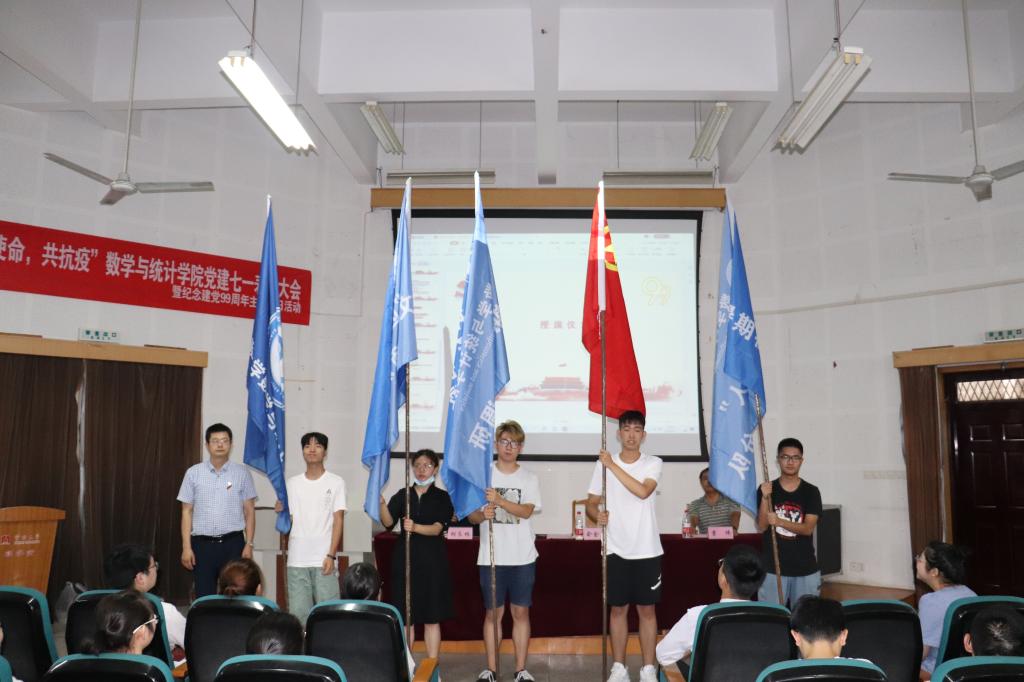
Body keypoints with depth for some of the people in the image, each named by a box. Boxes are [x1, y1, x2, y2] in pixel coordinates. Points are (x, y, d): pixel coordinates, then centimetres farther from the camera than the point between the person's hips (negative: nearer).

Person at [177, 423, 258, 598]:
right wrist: (186, 547, -2)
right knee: (204, 596, 6)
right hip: (203, 544, 1)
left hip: (233, 543, -1)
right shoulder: (193, 473, 3)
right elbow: (187, 512, 4)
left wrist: (249, 544, -4)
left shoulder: (242, 472, 1)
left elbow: (249, 511, 2)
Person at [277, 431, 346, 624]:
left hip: (324, 559, -3)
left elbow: (338, 520, -2)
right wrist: (281, 512, -12)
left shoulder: (336, 482, 1)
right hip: (297, 559, 3)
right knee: (298, 612, 6)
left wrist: (331, 555, -10)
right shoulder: (292, 483, 10)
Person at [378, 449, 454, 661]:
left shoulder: (441, 497, 2)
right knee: (405, 618, 5)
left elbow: (437, 528, -12)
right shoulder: (403, 495, 8)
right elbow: (388, 522, -7)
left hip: (432, 561, -2)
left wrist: (415, 527, -30)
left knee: (432, 619, 3)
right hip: (405, 559, 2)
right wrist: (381, 502, -26)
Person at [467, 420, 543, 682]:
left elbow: (526, 511, -12)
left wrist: (499, 500, -26)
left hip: (522, 557, 0)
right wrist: (483, 515, -19)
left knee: (521, 612, 6)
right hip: (491, 557, 0)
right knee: (493, 612, 7)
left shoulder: (529, 478, 3)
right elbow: (471, 515, 3)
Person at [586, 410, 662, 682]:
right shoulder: (604, 464, 0)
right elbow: (591, 502, 5)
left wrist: (613, 465, -23)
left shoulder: (653, 463, -4)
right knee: (618, 609, 10)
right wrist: (597, 515, -18)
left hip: (647, 550, -1)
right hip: (616, 550, 1)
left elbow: (643, 491, -23)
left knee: (647, 610, 8)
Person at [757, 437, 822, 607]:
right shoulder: (766, 489, 0)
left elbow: (808, 528, -10)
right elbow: (762, 527, -6)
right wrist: (765, 498, -19)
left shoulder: (811, 492, -1)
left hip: (805, 569, 1)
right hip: (772, 568, 0)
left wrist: (779, 521, -26)